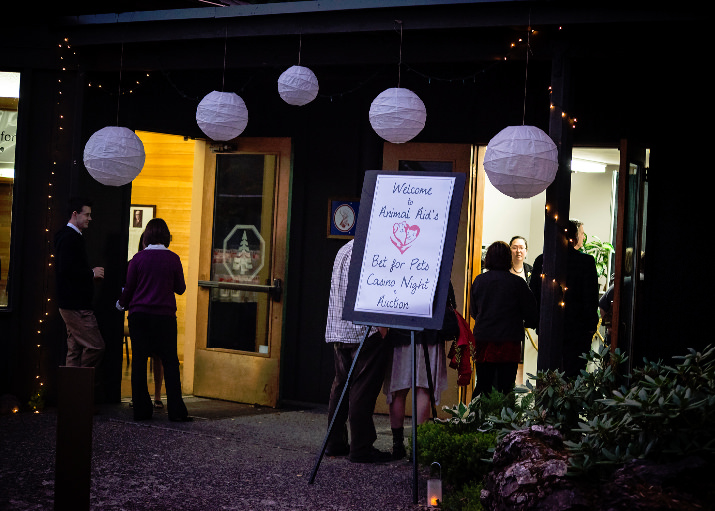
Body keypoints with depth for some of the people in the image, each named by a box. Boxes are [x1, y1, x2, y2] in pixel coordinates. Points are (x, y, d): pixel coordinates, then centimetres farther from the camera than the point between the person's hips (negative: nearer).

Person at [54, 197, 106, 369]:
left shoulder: (72, 237, 18)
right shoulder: (69, 237, -14)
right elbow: (66, 270, -24)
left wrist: (90, 273, 10)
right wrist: (92, 273, -14)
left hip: (73, 304, 11)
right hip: (76, 305, -11)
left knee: (75, 350, 10)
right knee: (95, 346, -11)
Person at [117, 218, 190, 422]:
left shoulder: (138, 258, -3)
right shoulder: (173, 259, -4)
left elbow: (129, 287, 3)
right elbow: (180, 288, 4)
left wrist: (122, 303, 22)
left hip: (140, 314, 1)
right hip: (165, 315, 0)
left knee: (139, 361, 5)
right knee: (170, 362, 4)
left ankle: (141, 409, 5)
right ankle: (176, 410, 0)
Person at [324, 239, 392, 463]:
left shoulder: (344, 250, 18)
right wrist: (380, 325, -15)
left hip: (338, 331, 10)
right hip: (365, 332, -10)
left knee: (341, 386, 13)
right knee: (363, 390, -5)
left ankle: (334, 443, 16)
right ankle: (361, 448, -3)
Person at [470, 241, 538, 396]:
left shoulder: (479, 280, 0)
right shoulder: (517, 283, -9)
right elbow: (532, 313, -2)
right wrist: (528, 323, 20)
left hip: (483, 341, 3)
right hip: (508, 342, -3)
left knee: (483, 385, 10)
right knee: (505, 388, 1)